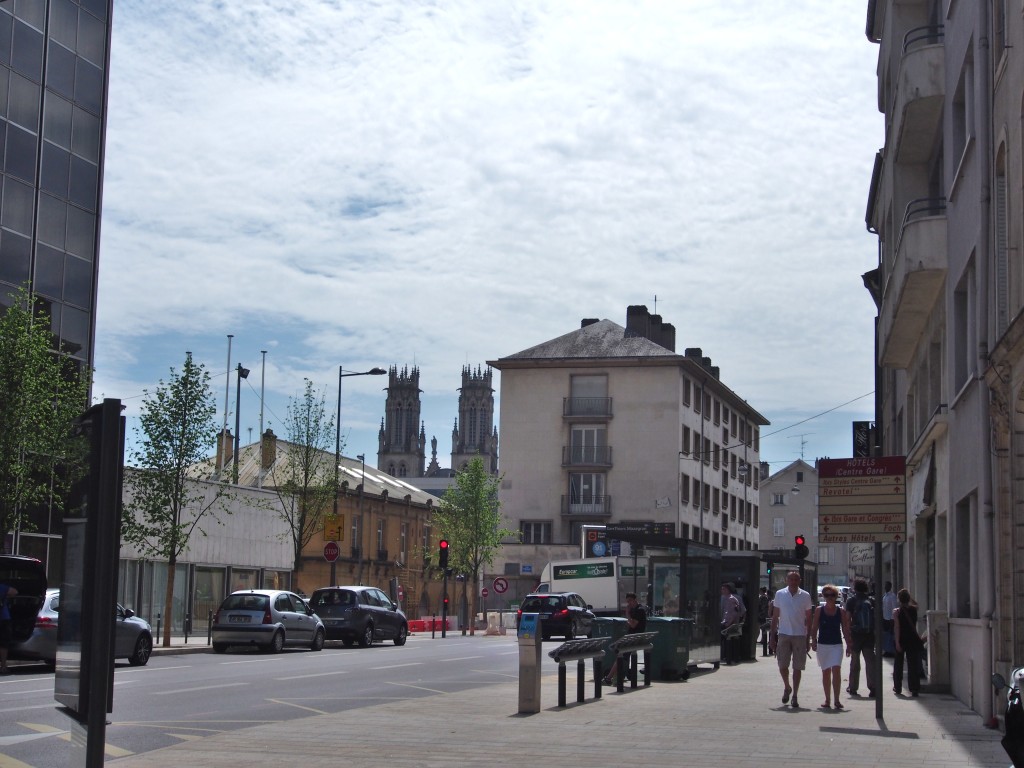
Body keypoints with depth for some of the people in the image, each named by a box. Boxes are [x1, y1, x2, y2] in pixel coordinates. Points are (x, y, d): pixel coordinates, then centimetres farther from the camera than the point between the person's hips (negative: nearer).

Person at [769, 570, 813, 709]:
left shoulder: (805, 596, 1)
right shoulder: (780, 594, 3)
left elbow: (808, 618, 6)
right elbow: (775, 616, 8)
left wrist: (808, 638, 3)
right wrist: (772, 636, 4)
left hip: (800, 635, -1)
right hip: (784, 634, 1)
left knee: (797, 668, 1)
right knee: (782, 666, -1)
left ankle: (794, 696, 8)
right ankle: (787, 687, 26)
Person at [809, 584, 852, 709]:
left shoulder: (841, 612, 2)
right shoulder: (819, 610, 2)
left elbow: (845, 629, 5)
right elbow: (814, 627, 3)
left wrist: (848, 645, 2)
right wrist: (813, 641, -7)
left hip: (837, 645, -1)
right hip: (823, 645, 1)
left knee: (836, 670, -14)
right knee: (825, 672, 8)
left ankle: (836, 699, -12)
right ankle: (827, 700, 16)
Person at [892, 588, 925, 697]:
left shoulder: (897, 612, -11)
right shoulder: (914, 609, -2)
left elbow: (896, 628, -18)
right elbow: (914, 604, 25)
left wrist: (897, 642, -19)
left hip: (901, 640, -2)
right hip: (912, 640, 2)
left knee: (898, 665, 13)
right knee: (913, 665, 2)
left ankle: (897, 688, 20)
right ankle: (915, 690, -4)